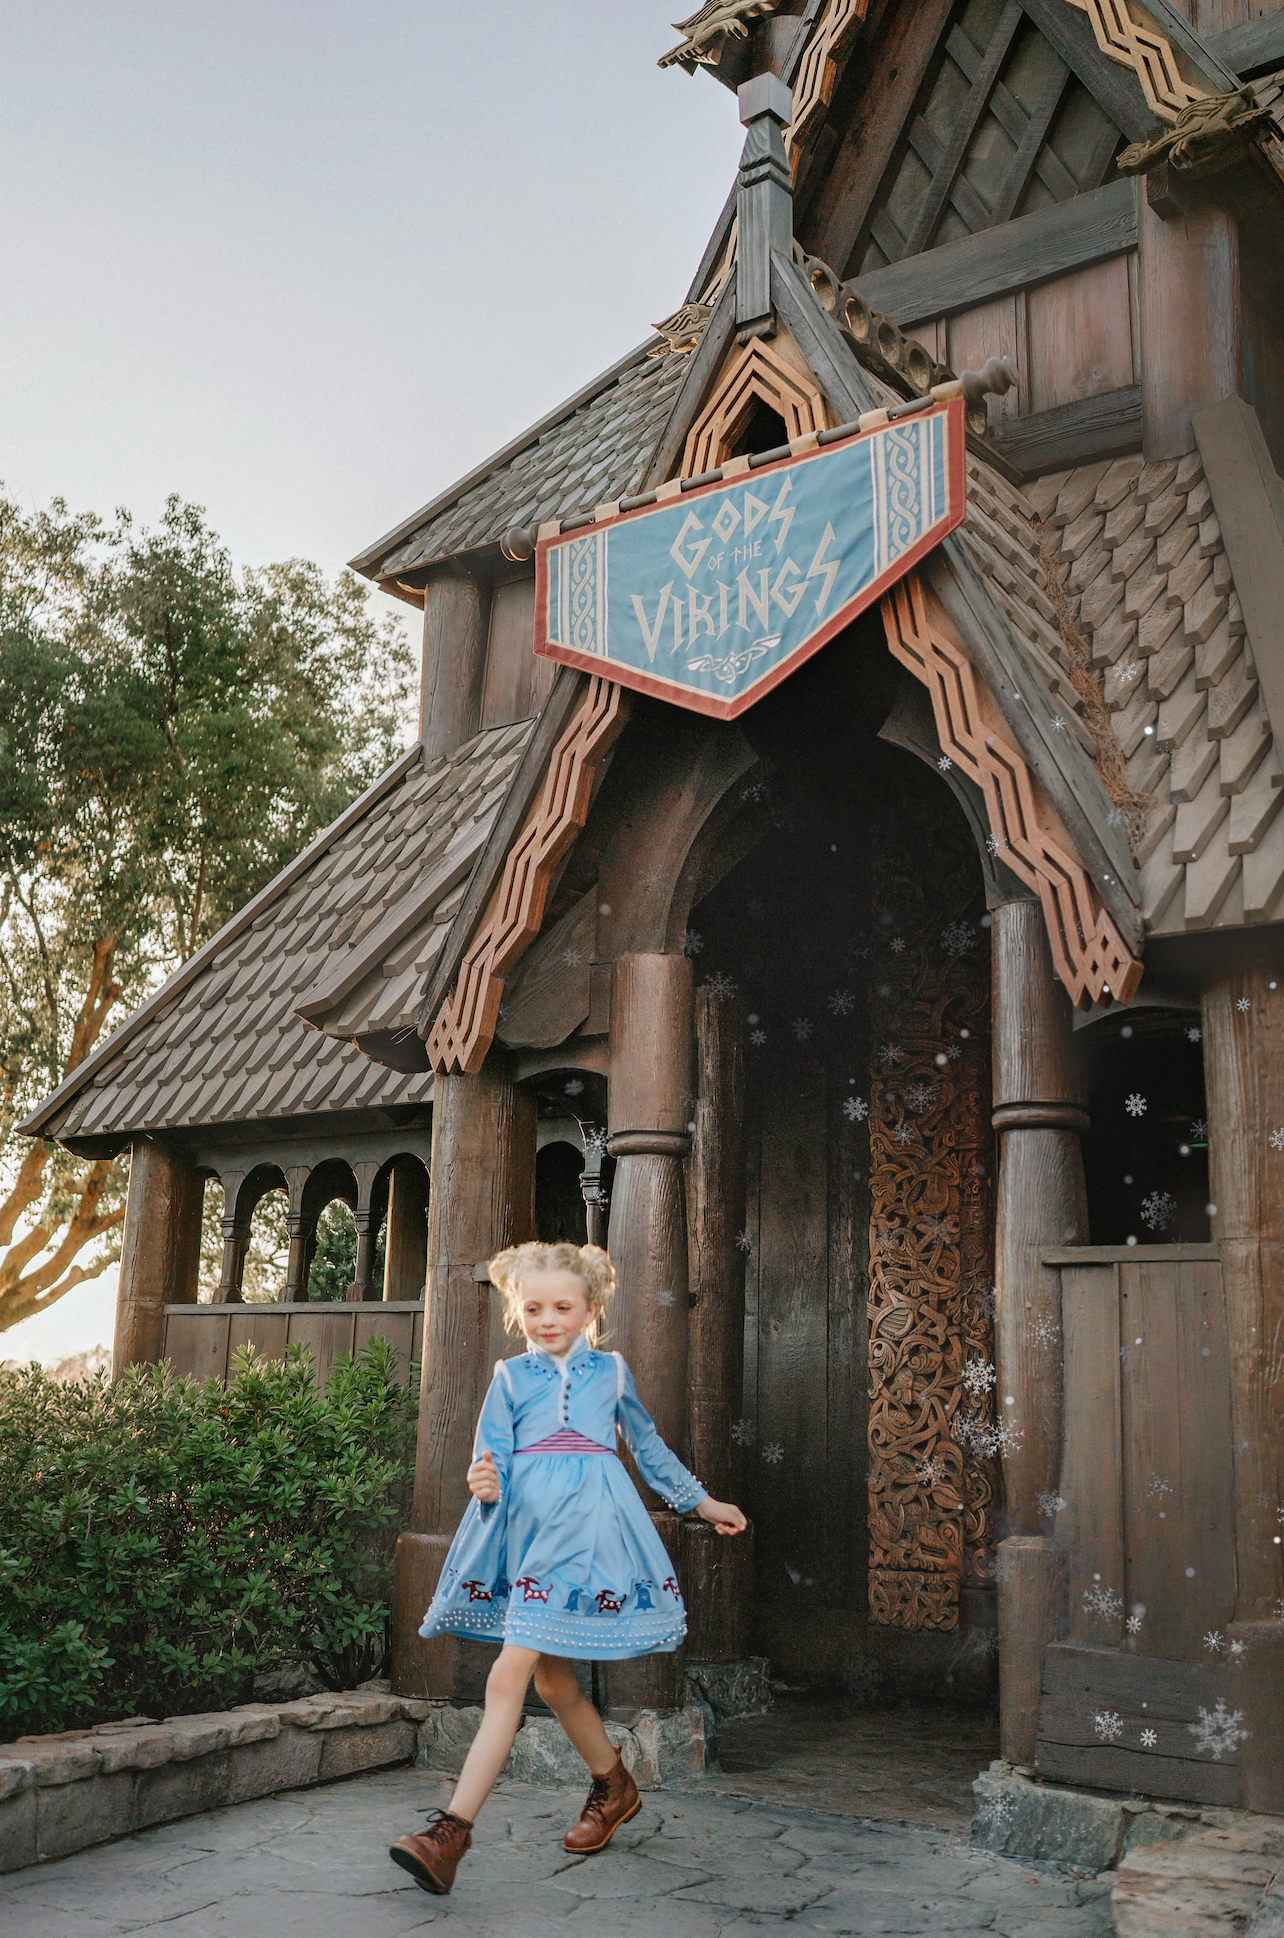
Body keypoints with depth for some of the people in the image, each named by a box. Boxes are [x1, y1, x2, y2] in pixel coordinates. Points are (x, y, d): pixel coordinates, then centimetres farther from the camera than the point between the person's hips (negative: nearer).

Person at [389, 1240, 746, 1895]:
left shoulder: (611, 1370, 11)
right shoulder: (510, 1376, 11)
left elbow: (650, 1447, 23)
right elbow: (492, 1457, 5)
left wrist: (703, 1502, 31)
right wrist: (485, 1484, -19)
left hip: (584, 1522, -3)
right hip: (527, 1522, 3)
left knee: (509, 1675, -13)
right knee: (552, 1680, 13)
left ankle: (453, 1828, -14)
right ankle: (614, 1786, 37)